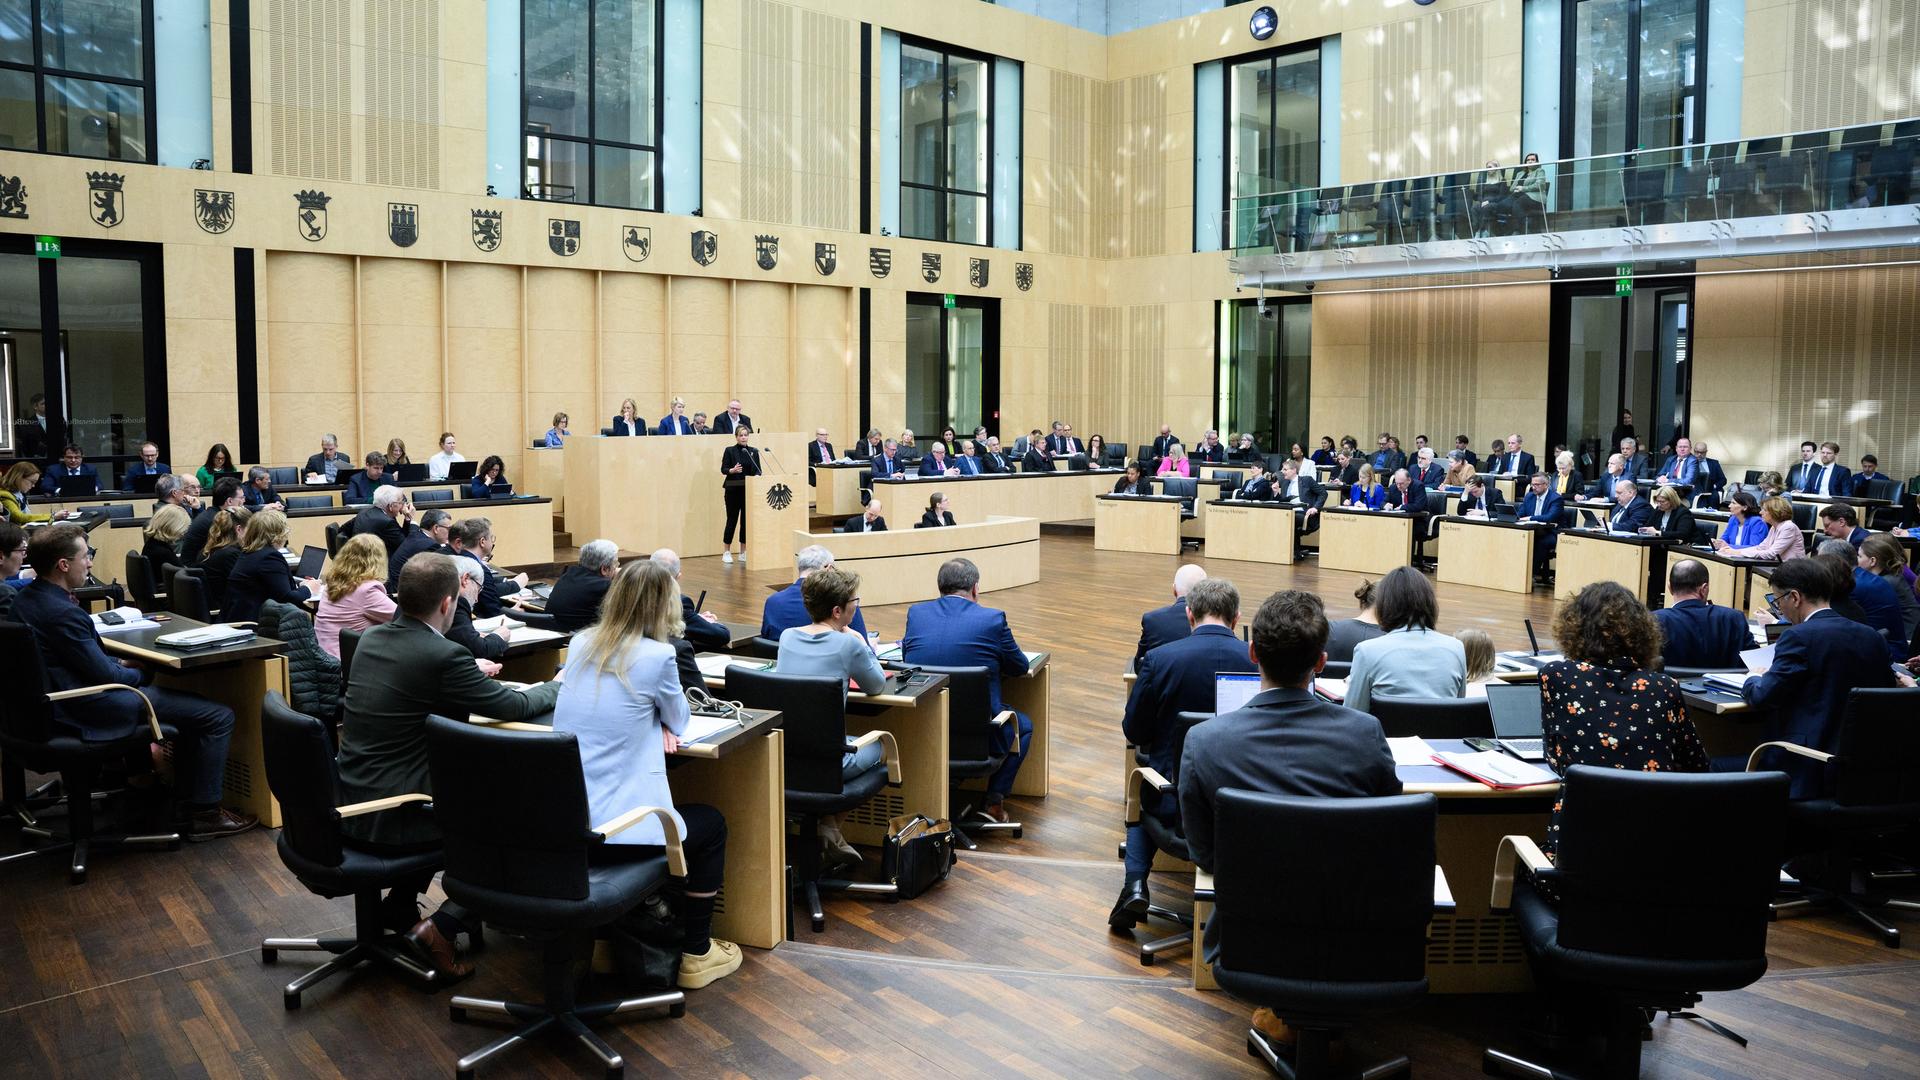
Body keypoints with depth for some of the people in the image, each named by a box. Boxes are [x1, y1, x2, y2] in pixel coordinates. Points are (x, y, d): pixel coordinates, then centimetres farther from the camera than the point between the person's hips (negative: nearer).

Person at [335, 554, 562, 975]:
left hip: (348, 806, 8)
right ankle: (442, 925, 2)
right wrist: (557, 687, 10)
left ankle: (399, 908, 33)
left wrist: (471, 674, 26)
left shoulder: (370, 640, 2)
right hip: (394, 818, -8)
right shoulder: (444, 656, -20)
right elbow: (514, 706, -9)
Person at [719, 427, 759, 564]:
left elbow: (758, 469, 6)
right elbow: (723, 469, -7)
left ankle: (743, 552, 14)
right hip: (733, 490, -3)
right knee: (732, 519, -2)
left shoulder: (753, 451, 8)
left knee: (746, 520, 5)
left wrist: (757, 475, -16)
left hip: (748, 490, 3)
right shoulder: (730, 451, -2)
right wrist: (732, 470, -27)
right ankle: (726, 552, 8)